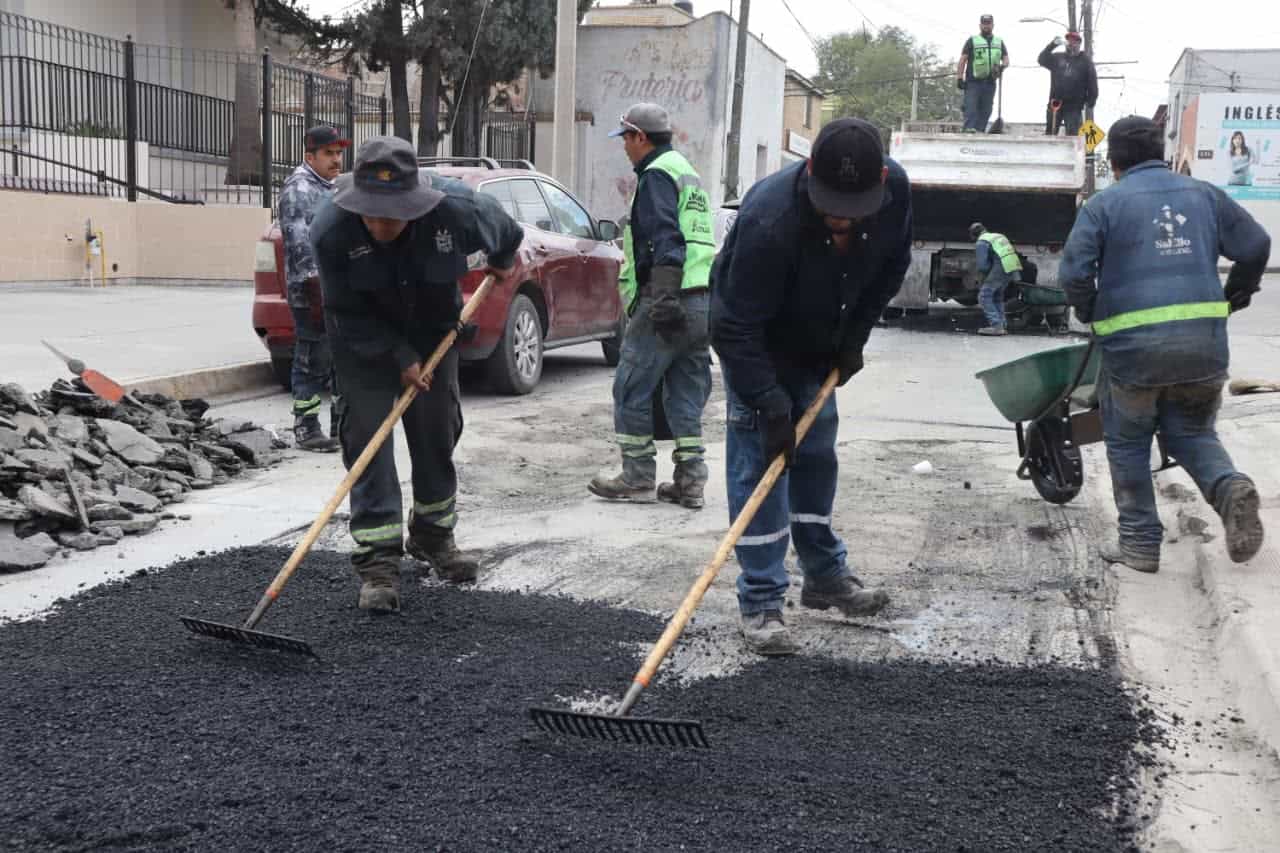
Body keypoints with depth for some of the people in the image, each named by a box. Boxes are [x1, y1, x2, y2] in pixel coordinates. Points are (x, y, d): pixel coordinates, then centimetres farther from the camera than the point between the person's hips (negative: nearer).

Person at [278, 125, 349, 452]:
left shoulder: (334, 188, 19)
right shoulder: (298, 189, -9)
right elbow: (299, 244, -17)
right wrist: (315, 292, -21)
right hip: (314, 293, -9)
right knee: (312, 364, -4)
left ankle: (341, 426, 20)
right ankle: (306, 429, 4)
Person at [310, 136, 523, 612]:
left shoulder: (455, 210, -29)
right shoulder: (331, 229, -32)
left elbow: (502, 230, -4)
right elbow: (347, 314, -21)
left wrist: (502, 262, 16)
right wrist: (399, 357, -21)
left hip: (432, 330, 2)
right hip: (364, 339, -2)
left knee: (438, 431, 9)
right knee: (366, 433, -10)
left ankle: (433, 534, 29)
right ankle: (378, 560, -8)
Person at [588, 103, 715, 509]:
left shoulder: (657, 175, -7)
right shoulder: (687, 172, 24)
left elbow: (666, 239, -20)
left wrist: (663, 296, -26)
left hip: (662, 300, -9)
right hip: (702, 301, 9)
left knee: (632, 389, 0)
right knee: (687, 394, 10)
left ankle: (638, 477, 4)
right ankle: (690, 481, 11)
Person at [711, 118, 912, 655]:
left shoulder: (895, 190, -22)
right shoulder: (770, 219, -40)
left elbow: (891, 267, 0)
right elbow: (736, 328, -34)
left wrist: (854, 338, -5)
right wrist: (771, 404, -36)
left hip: (819, 346, 6)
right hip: (756, 344, -6)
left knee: (817, 453, 14)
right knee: (758, 460, -10)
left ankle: (825, 575, 28)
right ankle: (761, 604, -5)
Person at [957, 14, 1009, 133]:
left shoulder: (999, 42, 19)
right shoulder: (972, 40, 7)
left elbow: (1006, 59, 16)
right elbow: (963, 59, 2)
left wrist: (1002, 66, -9)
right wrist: (959, 77, -8)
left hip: (990, 82, 4)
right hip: (973, 82, -4)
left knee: (986, 110, 2)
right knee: (971, 106, -16)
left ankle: (980, 130, 4)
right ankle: (969, 128, -25)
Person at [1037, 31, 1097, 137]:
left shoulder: (1085, 60, 6)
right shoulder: (1057, 58, 13)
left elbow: (1092, 81, 2)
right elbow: (1042, 60, -3)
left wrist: (1091, 99, -8)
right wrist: (1053, 44, -14)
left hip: (1074, 106, -2)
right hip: (1055, 103, 2)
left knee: (1073, 136, -4)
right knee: (1049, 134, 6)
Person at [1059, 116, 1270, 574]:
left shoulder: (1105, 204, 0)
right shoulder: (1202, 193, 12)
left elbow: (1074, 272, -9)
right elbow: (1255, 245, 13)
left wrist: (1089, 313, 9)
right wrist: (1236, 295, 28)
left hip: (1133, 345, -3)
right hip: (1205, 342, 4)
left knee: (1128, 442, 12)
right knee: (1191, 432, 19)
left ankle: (1140, 541, 13)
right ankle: (1229, 486, -10)